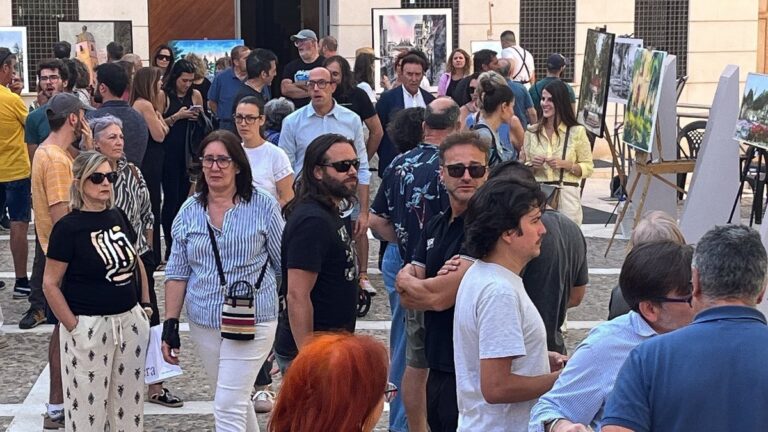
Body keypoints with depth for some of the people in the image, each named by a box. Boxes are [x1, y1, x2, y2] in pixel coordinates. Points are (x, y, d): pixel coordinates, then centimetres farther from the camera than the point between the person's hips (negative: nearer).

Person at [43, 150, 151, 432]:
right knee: (89, 403, 2)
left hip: (130, 321, 6)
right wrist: (73, 327, -13)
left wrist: (146, 306, 13)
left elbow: (136, 263, 19)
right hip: (88, 326, -6)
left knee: (129, 400, 13)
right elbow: (50, 284, -11)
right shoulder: (68, 227, -11)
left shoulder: (118, 217, 7)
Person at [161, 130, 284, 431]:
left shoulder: (263, 207, -6)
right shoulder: (190, 211, 4)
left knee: (228, 407, -10)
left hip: (250, 322, -4)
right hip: (203, 324, 4)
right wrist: (170, 324, 2)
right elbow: (177, 272, 7)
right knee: (235, 400, 18)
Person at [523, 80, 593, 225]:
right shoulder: (532, 132, 10)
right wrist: (532, 165, -5)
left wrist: (566, 164, -12)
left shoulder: (577, 131, 2)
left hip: (567, 195, -2)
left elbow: (588, 168, 2)